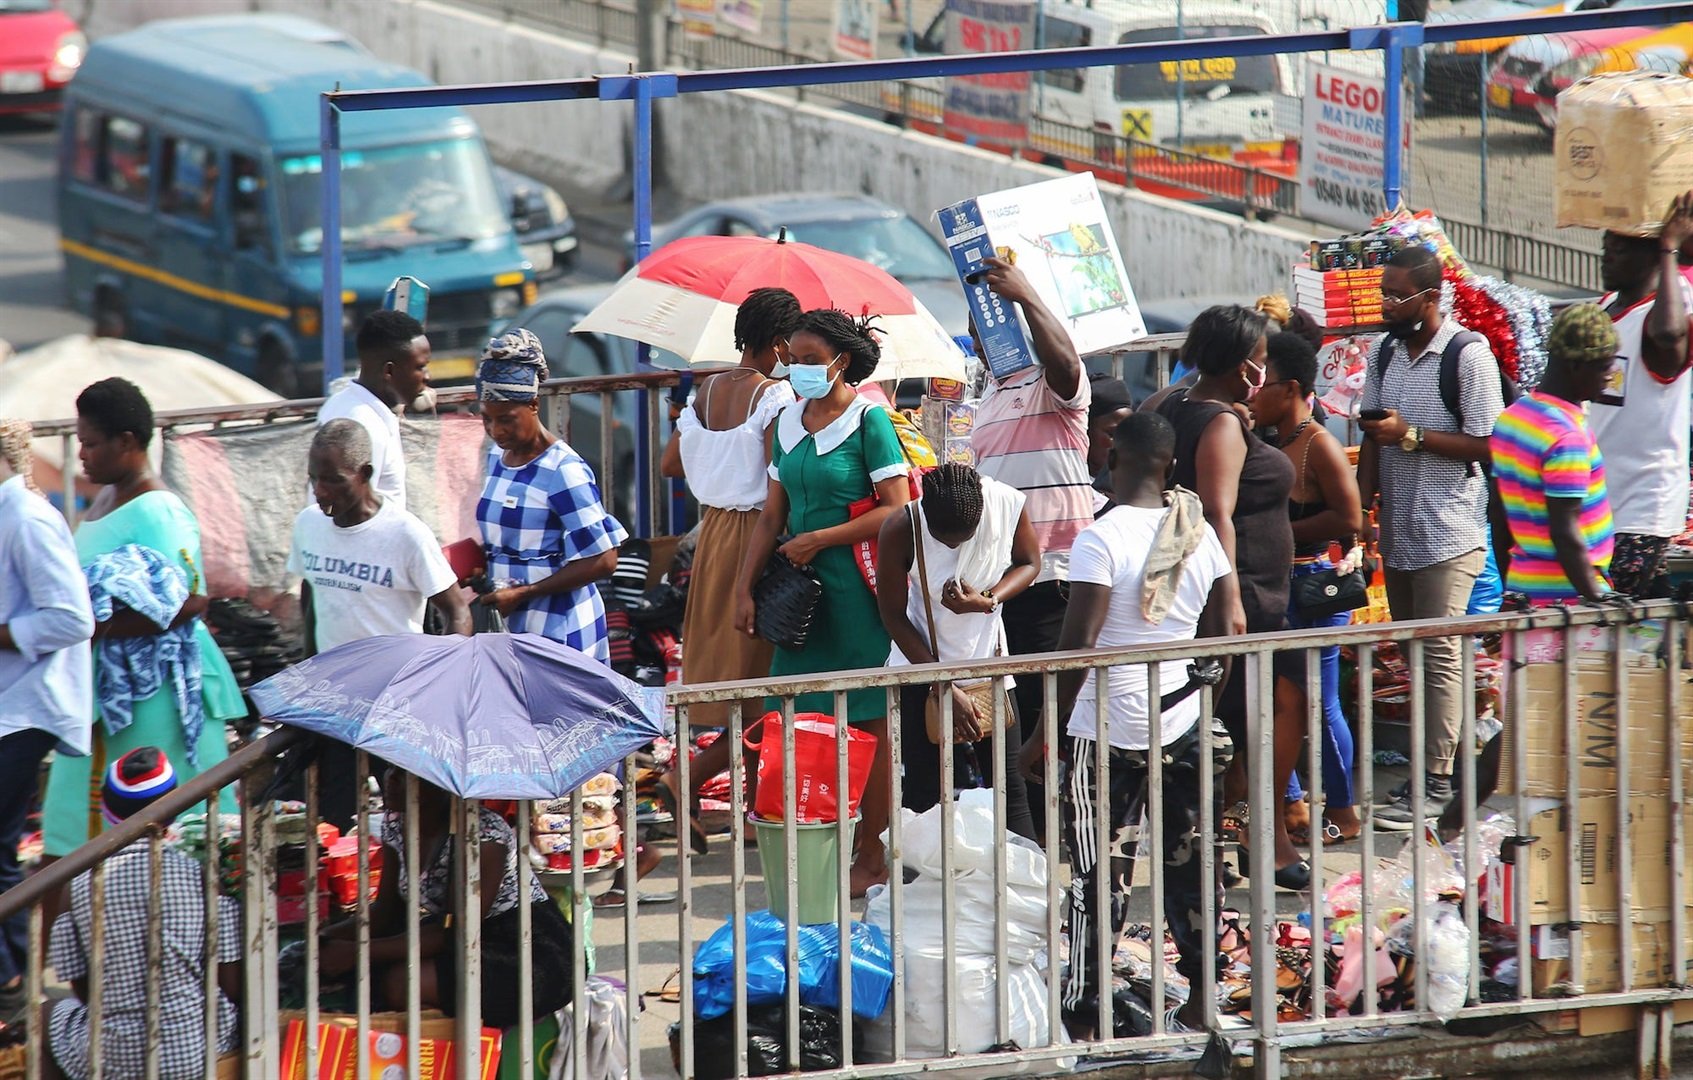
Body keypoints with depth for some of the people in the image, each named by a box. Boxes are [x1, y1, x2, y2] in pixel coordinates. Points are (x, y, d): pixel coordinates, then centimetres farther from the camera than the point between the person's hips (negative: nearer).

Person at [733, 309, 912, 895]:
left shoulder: (868, 421, -6)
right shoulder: (788, 423, 12)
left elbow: (896, 510, -12)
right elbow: (772, 515, 16)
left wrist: (819, 540, -12)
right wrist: (745, 587, 8)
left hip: (859, 592, -6)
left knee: (870, 725, -2)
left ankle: (871, 858, 2)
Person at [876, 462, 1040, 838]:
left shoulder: (1011, 505, -19)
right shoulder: (901, 530, -23)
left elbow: (1029, 563, 1)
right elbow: (893, 617, -12)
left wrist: (988, 601, -21)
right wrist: (947, 690, -15)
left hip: (988, 662, 2)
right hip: (922, 666, -2)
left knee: (1009, 784, 3)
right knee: (926, 793, -3)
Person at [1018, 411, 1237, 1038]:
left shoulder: (1101, 539, -15)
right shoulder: (1200, 535, 2)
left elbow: (1077, 645, -17)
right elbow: (1226, 631, 7)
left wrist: (1045, 733, -10)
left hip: (1108, 728, -5)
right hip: (1183, 724, 5)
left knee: (1099, 872, -1)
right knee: (1189, 862, 13)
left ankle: (1083, 1019, 1)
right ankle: (1201, 1005, 19)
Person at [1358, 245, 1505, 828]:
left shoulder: (1468, 355, -11)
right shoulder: (1385, 354, 11)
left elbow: (1488, 445, -14)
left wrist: (1412, 435, -17)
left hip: (1450, 533, -7)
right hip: (1398, 532, 7)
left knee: (1439, 653, -9)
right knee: (1413, 653, 10)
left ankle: (1437, 781, -9)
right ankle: (1428, 767, 16)